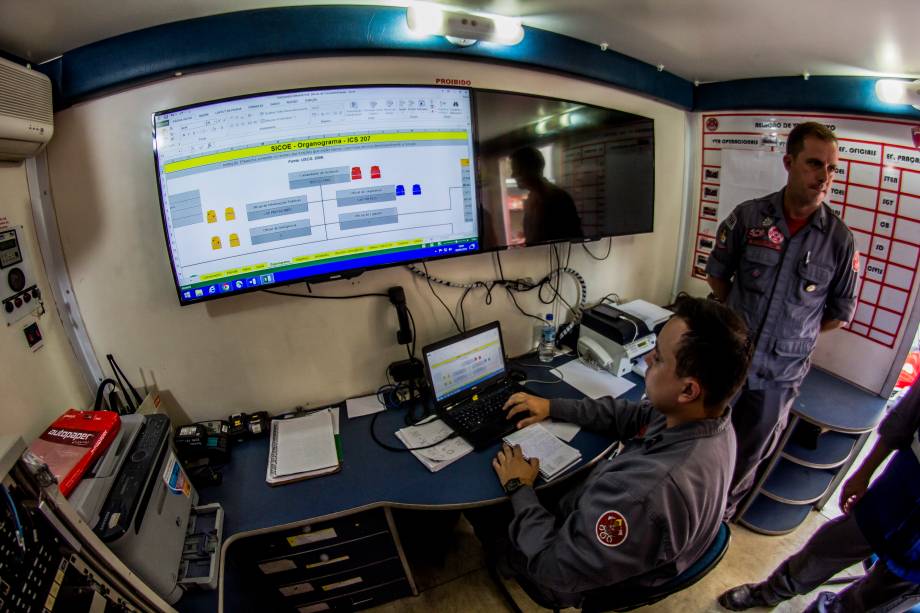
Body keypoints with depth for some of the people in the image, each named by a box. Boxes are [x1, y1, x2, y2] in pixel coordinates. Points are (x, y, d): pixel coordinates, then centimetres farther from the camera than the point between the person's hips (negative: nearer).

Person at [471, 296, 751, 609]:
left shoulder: (650, 490, -46)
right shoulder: (709, 418, -20)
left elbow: (553, 568, -33)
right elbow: (628, 414, 0)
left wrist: (519, 488, -19)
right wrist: (553, 406, -1)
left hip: (580, 569, -6)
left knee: (483, 507, 14)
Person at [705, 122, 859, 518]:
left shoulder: (840, 240, -8)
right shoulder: (748, 216, -9)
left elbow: (841, 312, 3)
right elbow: (716, 273, 3)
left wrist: (794, 336, 1)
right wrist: (740, 319, 0)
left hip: (781, 374, 0)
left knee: (750, 452, 18)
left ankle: (724, 509, 45)